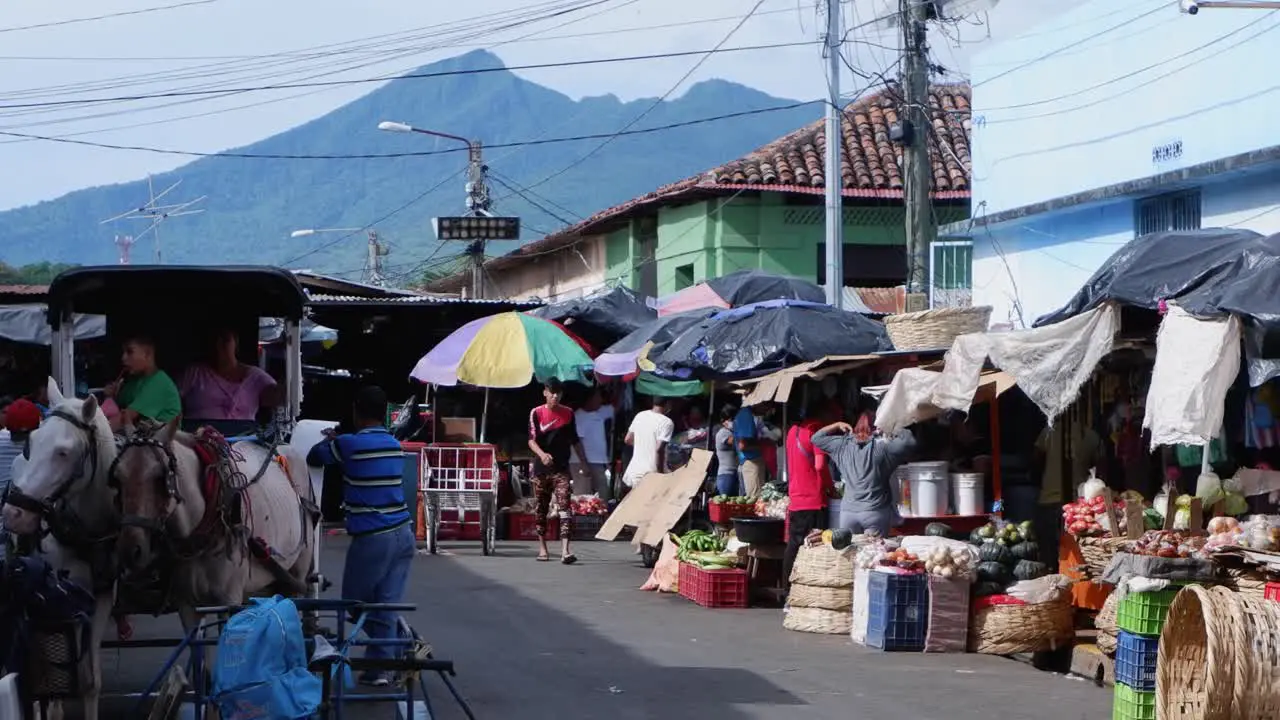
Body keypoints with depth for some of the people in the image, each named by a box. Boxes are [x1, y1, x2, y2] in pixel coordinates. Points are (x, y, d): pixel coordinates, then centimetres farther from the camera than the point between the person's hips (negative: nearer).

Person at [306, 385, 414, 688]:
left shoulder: (349, 444, -8)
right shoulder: (395, 446, 10)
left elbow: (313, 458, 9)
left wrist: (328, 441, 27)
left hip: (371, 538, -6)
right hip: (402, 534, 6)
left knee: (355, 602, 9)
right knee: (386, 606, 4)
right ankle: (378, 669, 1)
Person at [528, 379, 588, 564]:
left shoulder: (568, 413, 6)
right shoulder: (536, 413, -1)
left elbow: (575, 441, 14)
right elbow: (531, 440, -9)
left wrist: (584, 463, 13)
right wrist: (541, 454, -28)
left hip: (562, 468, 0)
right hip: (541, 468, 0)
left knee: (565, 506, -14)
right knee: (541, 508, 9)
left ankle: (565, 550, -25)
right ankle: (542, 547, 23)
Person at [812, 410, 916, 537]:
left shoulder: (843, 445, 6)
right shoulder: (882, 446, -7)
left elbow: (817, 438, 18)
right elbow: (909, 441, -10)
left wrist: (837, 425, 23)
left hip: (848, 512, 3)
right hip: (875, 511, -3)